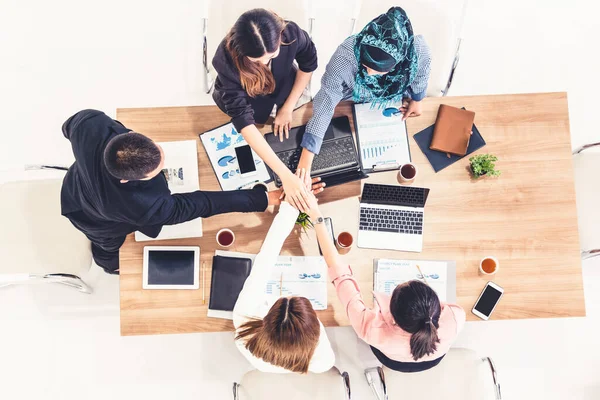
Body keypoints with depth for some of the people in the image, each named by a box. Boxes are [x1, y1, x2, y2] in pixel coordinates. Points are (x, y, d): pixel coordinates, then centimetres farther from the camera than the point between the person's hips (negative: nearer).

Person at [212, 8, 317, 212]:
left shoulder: (291, 33, -38)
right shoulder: (226, 59, -44)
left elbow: (308, 64, -15)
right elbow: (243, 119, -48)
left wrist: (287, 108, -16)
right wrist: (286, 175, -54)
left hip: (283, 85, 2)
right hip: (242, 96, -2)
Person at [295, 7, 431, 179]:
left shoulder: (418, 51, -39)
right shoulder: (345, 57, -45)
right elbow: (323, 109, -42)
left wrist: (416, 100, 5)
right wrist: (305, 163, -46)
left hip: (392, 107, 2)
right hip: (350, 106, -2)